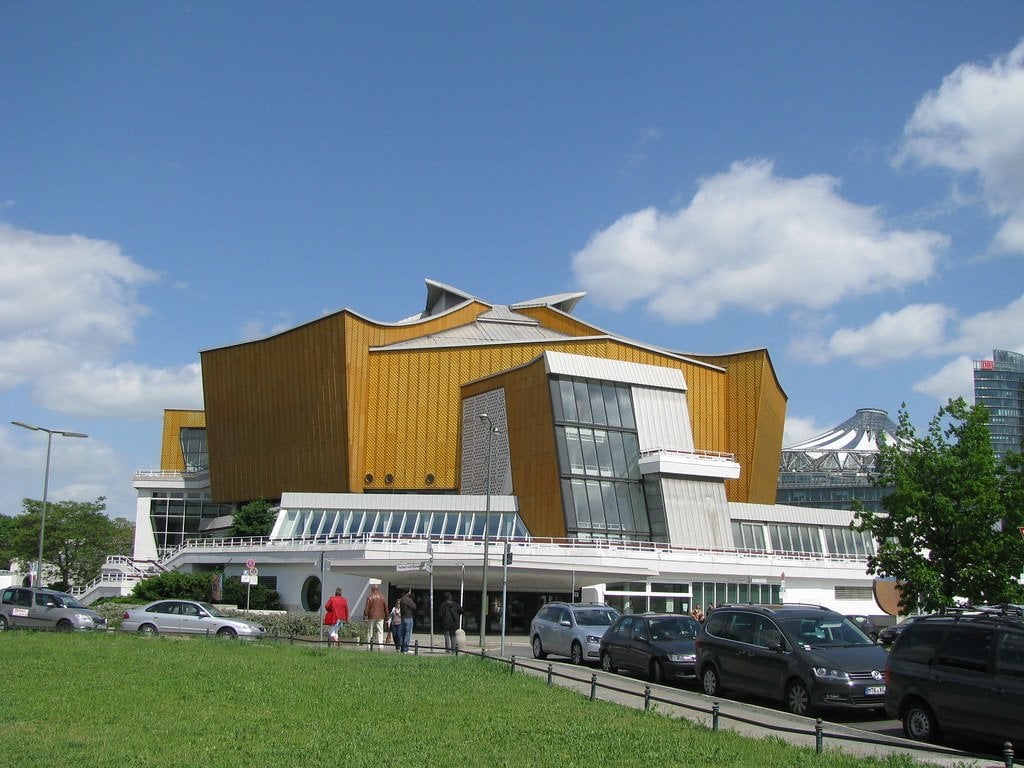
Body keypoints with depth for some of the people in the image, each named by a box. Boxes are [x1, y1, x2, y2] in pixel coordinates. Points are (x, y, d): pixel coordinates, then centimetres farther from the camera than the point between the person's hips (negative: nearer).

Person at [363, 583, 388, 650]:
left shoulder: (370, 597, -4)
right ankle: (380, 646, -7)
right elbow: (386, 608, 9)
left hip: (371, 617, -2)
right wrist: (387, 616, 17)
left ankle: (369, 647, 3)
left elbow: (366, 608, -6)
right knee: (380, 631, 2)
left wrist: (365, 616, 0)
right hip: (380, 617, 2)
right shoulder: (382, 597, 5)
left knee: (370, 632, 5)